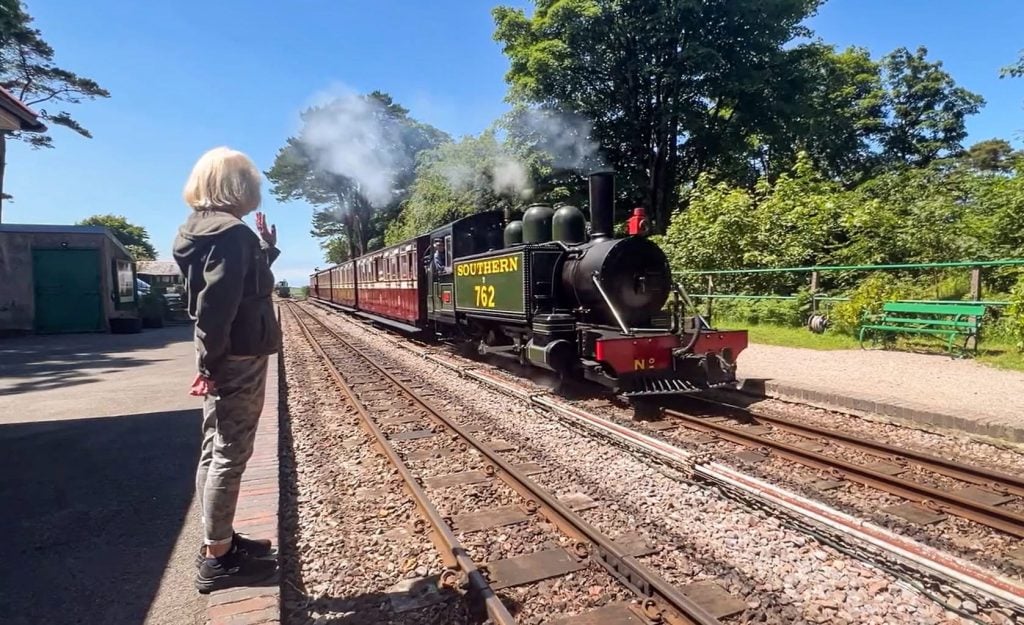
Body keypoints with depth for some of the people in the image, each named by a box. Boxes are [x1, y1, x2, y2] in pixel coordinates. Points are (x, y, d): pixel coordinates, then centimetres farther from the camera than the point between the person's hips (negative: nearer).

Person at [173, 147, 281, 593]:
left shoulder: (202, 229, 13)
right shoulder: (233, 232, -16)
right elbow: (217, 302, -24)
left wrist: (265, 249, 28)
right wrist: (211, 362, -20)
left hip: (223, 357, 10)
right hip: (238, 358, -10)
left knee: (216, 450, 15)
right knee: (230, 454, -1)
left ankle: (218, 541, 29)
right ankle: (216, 560, 10)